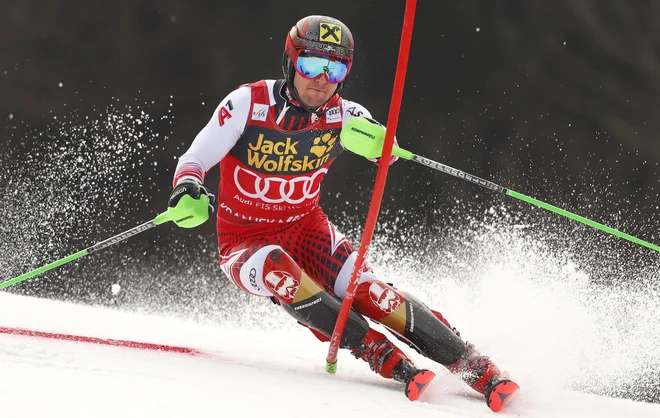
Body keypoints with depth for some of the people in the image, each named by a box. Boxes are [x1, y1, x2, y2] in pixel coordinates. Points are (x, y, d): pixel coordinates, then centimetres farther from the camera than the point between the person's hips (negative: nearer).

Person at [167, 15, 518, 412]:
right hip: (245, 242, -2)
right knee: (281, 273, -36)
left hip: (306, 228, 2)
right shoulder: (248, 103, -16)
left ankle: (473, 365, -19)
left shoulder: (342, 114, -8)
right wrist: (188, 192, -37)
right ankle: (382, 355, -37)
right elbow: (193, 160, -15)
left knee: (367, 292, -23)